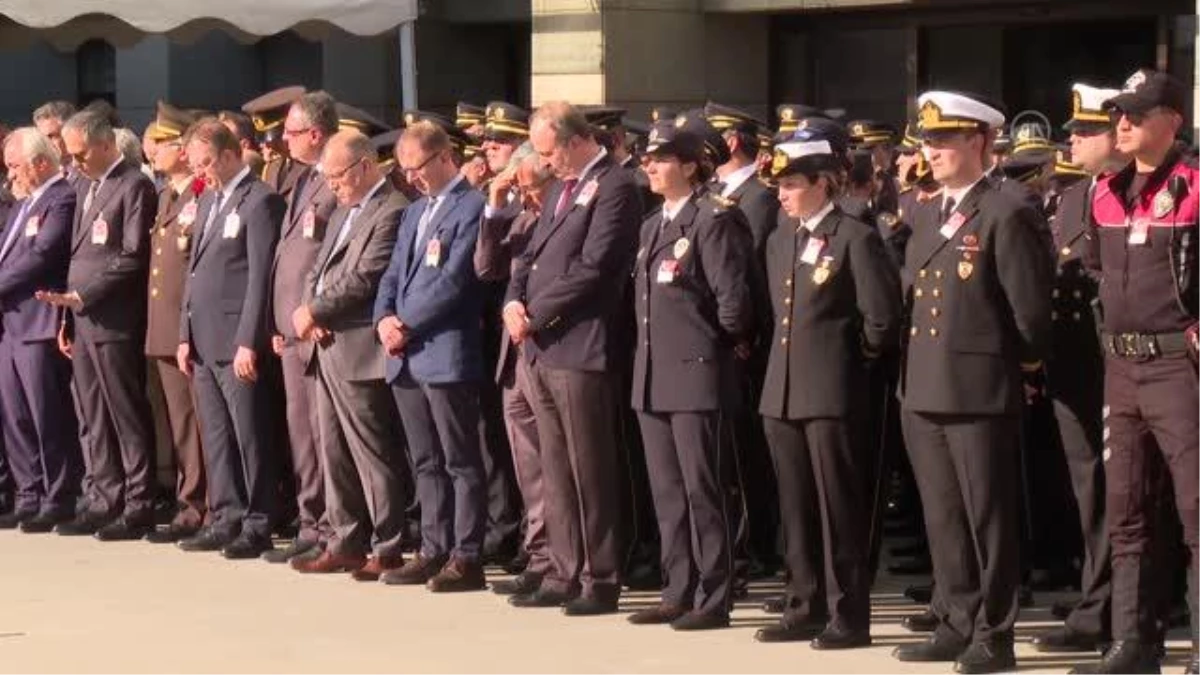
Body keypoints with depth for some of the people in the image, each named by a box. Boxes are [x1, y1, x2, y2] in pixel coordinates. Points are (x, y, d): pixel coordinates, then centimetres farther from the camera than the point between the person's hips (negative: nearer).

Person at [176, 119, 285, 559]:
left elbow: (260, 275, -14)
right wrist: (186, 335, 15)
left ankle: (258, 525, 1)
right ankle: (227, 519, 16)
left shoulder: (260, 201, -9)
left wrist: (248, 341, -18)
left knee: (249, 435, -4)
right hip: (204, 339, 9)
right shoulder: (208, 201, 18)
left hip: (237, 340, -8)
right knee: (216, 436, 10)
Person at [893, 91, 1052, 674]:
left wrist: (1017, 364, -3)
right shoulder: (927, 222, 16)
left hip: (978, 391, -8)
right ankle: (957, 624, 20)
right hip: (924, 391, 8)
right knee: (943, 517, 12)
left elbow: (1031, 309, -10)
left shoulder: (1006, 216, -9)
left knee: (989, 516, -2)